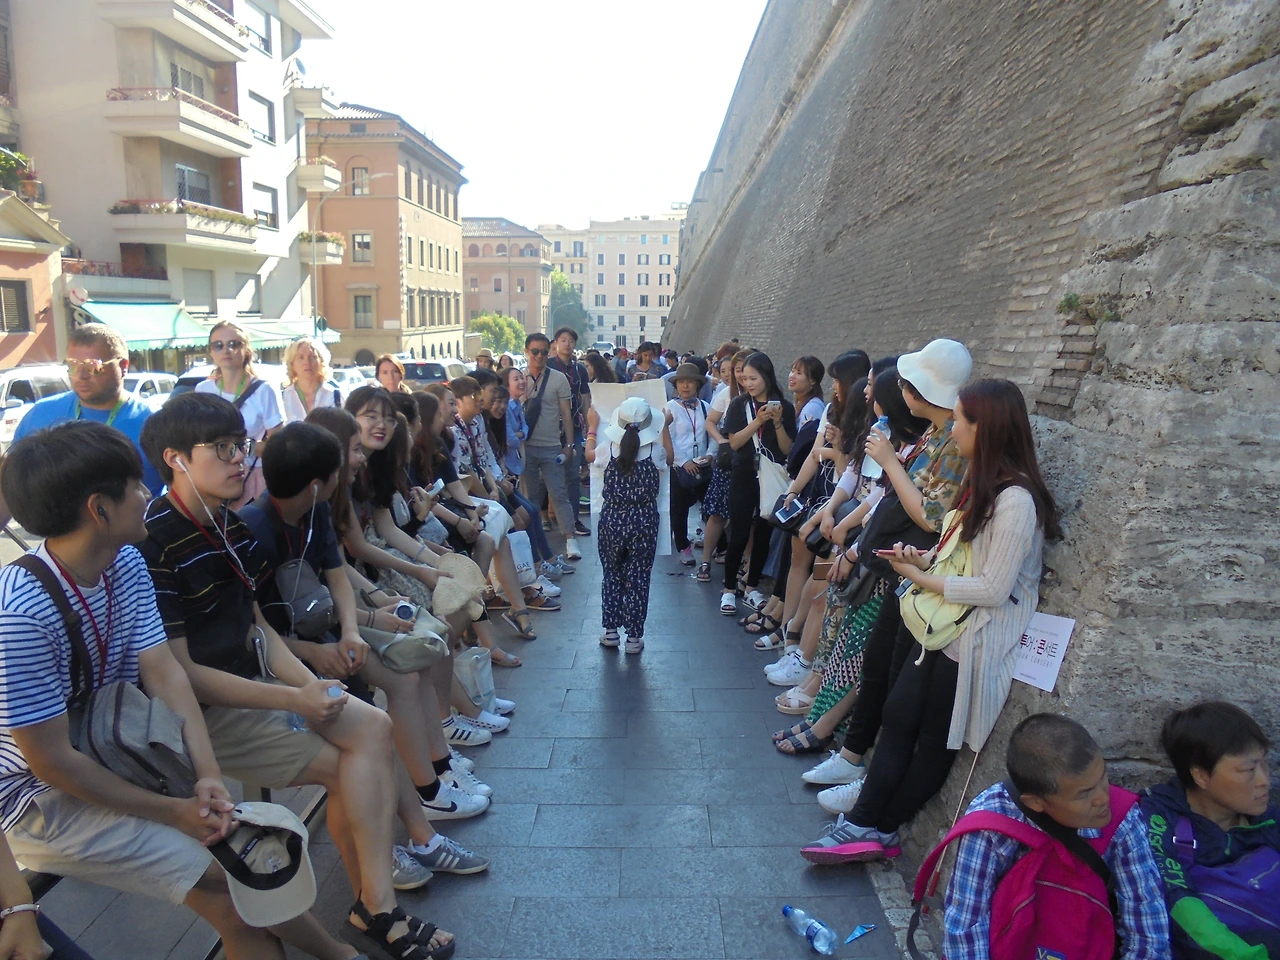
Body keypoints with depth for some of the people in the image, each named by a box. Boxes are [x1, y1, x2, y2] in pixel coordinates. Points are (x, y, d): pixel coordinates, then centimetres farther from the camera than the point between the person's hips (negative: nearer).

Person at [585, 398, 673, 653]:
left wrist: (592, 427, 28)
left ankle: (611, 631, 23)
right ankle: (634, 637, 14)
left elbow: (589, 455, 15)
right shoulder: (654, 453, -11)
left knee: (611, 576, 17)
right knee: (638, 579, 8)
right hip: (643, 524, -1)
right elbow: (669, 458, 14)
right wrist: (665, 427, 24)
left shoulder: (609, 451, -9)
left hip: (611, 522, 1)